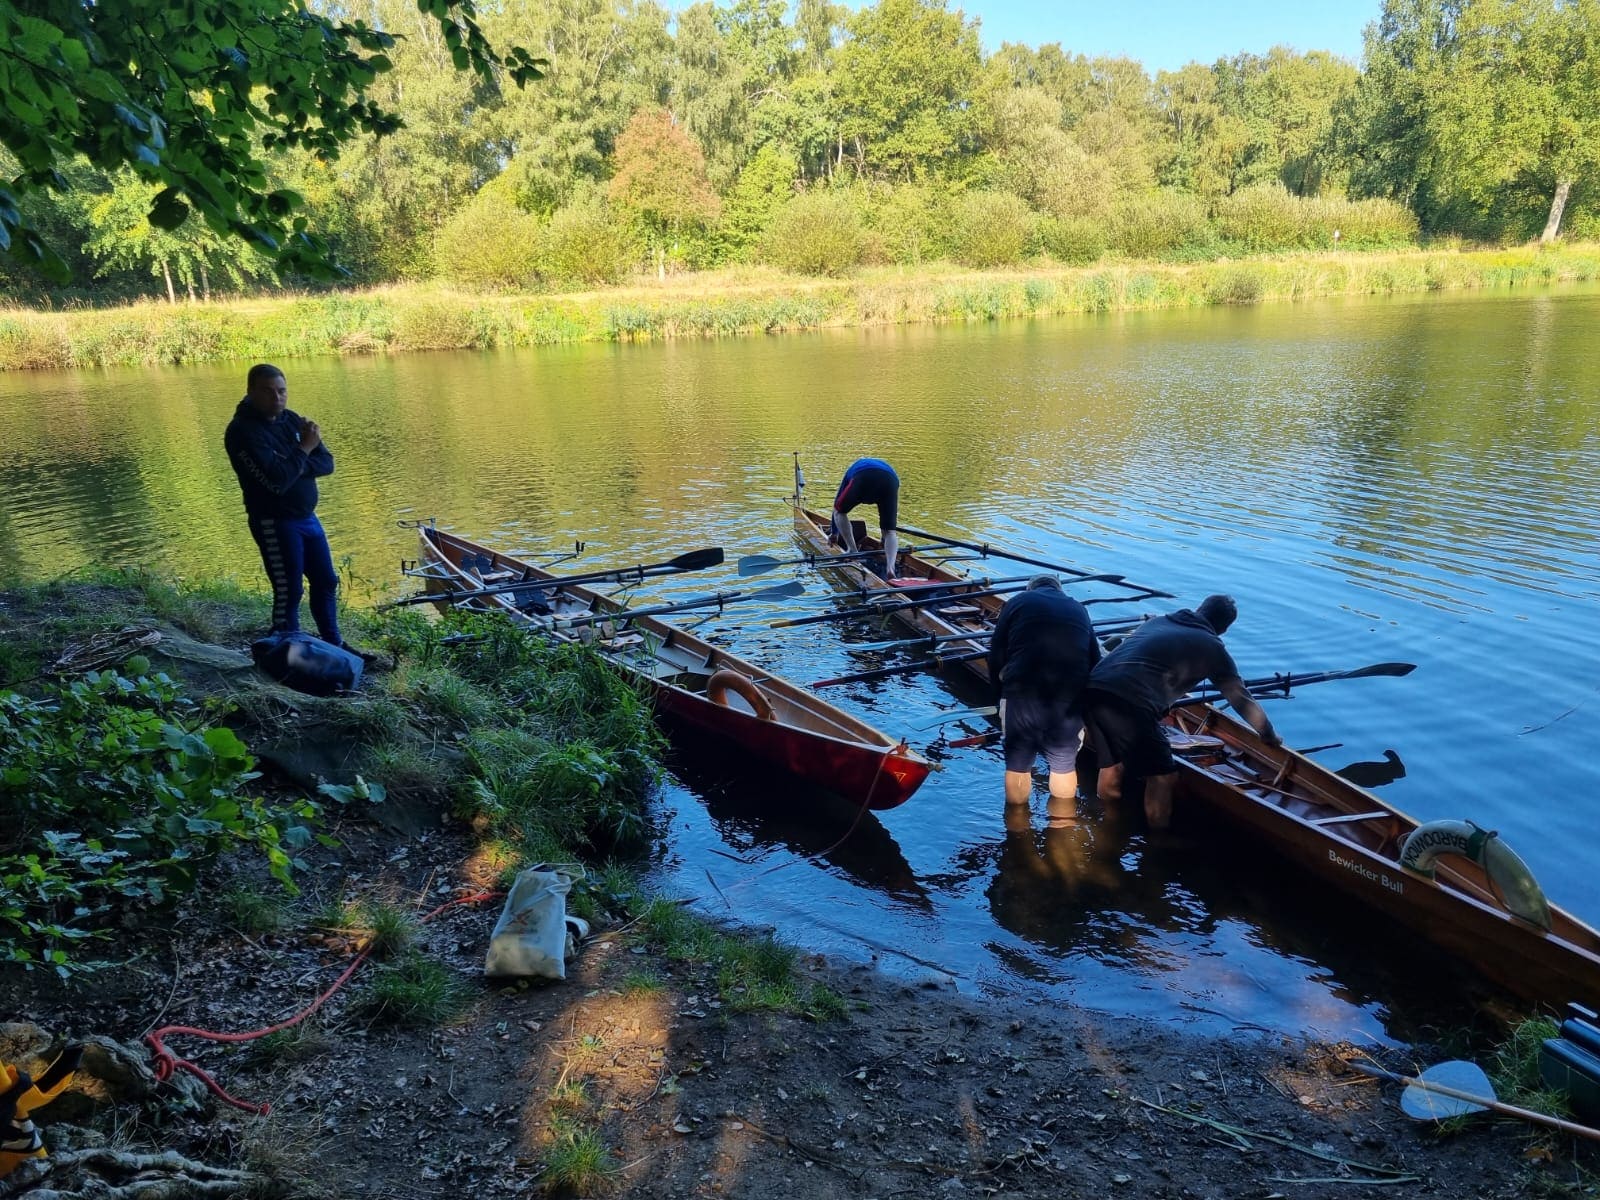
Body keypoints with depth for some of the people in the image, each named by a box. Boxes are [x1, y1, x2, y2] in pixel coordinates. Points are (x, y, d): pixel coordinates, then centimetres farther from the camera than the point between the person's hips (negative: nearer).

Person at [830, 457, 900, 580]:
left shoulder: (854, 468, 43)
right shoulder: (889, 469, 47)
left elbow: (837, 504, 46)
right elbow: (895, 510, 49)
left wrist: (834, 532, 56)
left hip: (864, 479, -2)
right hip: (890, 482, 2)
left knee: (840, 511, 24)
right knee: (889, 532, 8)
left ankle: (852, 550, 15)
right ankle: (890, 567, -15)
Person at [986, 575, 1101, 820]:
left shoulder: (1018, 602, 16)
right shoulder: (1079, 609, 24)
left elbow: (995, 657, 9)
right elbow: (1095, 661, 21)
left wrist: (1002, 694, 20)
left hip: (1021, 694, -2)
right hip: (1071, 698, 2)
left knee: (1017, 766, 16)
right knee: (1064, 765, 21)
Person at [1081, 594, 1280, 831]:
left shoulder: (1157, 621, 30)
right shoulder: (1213, 647, 15)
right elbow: (1243, 701, 24)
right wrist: (1271, 737, 41)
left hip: (1092, 690, 7)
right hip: (1128, 703, -7)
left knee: (1111, 765, 26)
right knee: (1162, 777, 10)